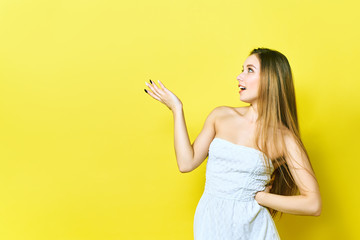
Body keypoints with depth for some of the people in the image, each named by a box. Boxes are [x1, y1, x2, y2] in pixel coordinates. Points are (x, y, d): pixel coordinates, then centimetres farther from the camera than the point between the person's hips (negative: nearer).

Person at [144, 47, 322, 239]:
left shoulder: (284, 139, -9)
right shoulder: (220, 116, 3)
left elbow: (313, 205, -11)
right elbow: (186, 163, -3)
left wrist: (259, 197, -9)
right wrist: (177, 109, -1)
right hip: (208, 223, 3)